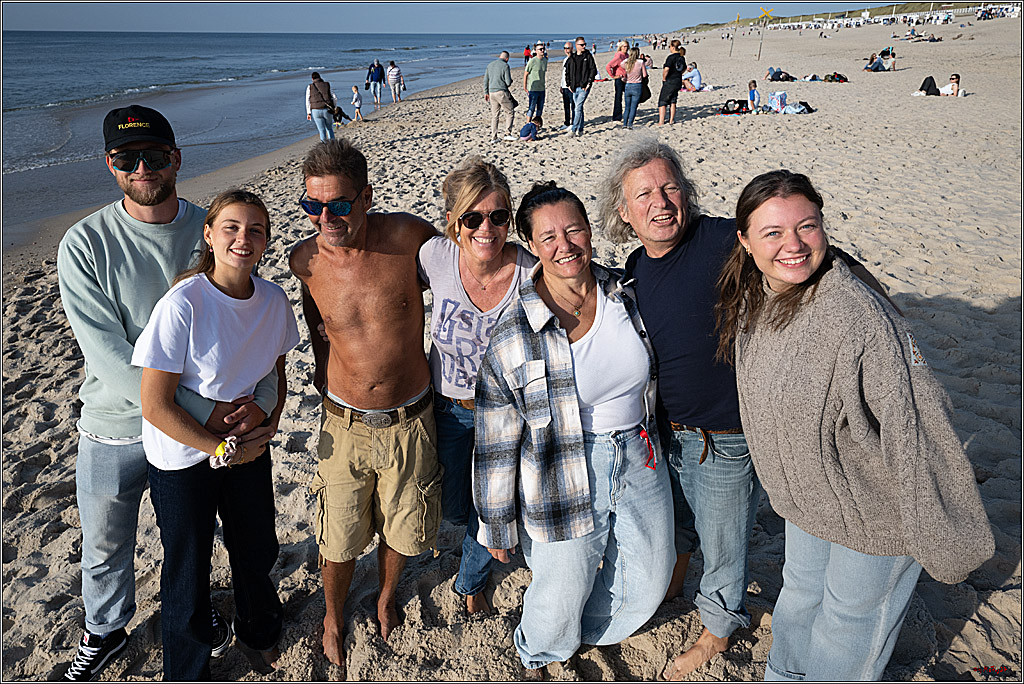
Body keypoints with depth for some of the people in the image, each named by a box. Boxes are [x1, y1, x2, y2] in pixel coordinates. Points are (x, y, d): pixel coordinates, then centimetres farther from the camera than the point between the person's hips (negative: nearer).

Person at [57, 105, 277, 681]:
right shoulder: (84, 245, -15)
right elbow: (109, 355, -22)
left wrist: (262, 404, -25)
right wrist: (201, 411, -28)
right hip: (115, 428, -1)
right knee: (106, 547, 20)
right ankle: (107, 631, 50)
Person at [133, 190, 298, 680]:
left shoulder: (274, 299, -9)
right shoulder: (182, 305, -26)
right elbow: (155, 405, -23)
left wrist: (267, 424, -6)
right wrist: (222, 450, -18)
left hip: (248, 446, 5)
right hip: (183, 456, -4)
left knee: (257, 549, 20)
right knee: (187, 566, 13)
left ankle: (257, 631, 51)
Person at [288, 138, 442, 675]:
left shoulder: (409, 236, -18)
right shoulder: (305, 259, -11)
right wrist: (323, 361, 10)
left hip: (410, 423, 0)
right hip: (344, 425, 1)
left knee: (401, 531, 19)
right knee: (338, 541, 14)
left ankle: (386, 596, 52)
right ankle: (333, 616, 45)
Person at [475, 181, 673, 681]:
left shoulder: (623, 294, -4)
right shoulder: (515, 335, -19)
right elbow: (496, 442, -12)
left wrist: (651, 442, 20)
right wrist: (497, 525, -6)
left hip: (639, 461, 5)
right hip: (564, 480, -5)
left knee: (647, 581, 21)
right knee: (561, 595, 11)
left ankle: (594, 632, 55)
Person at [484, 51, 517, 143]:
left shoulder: (490, 65, 12)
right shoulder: (505, 65, -8)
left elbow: (485, 80, 13)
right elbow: (508, 82, -11)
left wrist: (486, 93, 19)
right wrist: (510, 81, 12)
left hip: (492, 92, 6)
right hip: (502, 92, -6)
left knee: (494, 115, 10)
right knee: (510, 112, 4)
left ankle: (493, 137, 9)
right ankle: (508, 134, -5)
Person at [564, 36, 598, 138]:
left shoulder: (588, 56, 2)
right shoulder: (571, 58, 11)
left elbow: (593, 70, -1)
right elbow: (567, 71, 18)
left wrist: (589, 83, -9)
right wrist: (568, 84, 10)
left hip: (584, 87, -5)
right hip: (574, 87, 5)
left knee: (578, 108, -15)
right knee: (577, 108, 9)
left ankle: (574, 129, -17)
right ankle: (580, 129, 17)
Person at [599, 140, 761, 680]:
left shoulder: (726, 242, -22)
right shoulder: (632, 271, -1)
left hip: (726, 437, -5)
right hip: (663, 430, 5)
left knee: (721, 541, 15)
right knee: (672, 517, 28)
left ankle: (718, 628, 43)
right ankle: (669, 583, 59)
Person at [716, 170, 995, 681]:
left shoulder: (858, 317, -33)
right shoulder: (750, 299, -7)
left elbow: (917, 430, -29)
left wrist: (944, 541, -23)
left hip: (874, 508, -7)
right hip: (807, 495, 7)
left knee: (849, 616, 17)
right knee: (800, 592, 29)